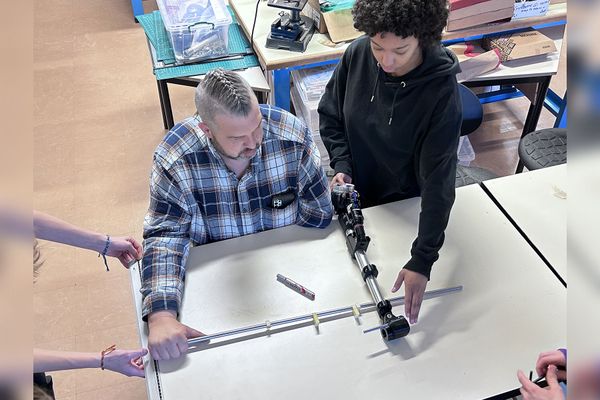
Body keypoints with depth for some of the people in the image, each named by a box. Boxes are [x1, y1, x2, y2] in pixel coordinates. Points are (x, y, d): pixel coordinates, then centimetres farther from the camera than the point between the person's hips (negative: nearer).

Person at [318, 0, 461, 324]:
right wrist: (341, 165, -16)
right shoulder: (357, 55, -19)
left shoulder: (442, 92, -31)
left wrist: (422, 261, -34)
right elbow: (330, 114, -3)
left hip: (403, 201, -3)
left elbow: (438, 180, -31)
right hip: (354, 193, 4)